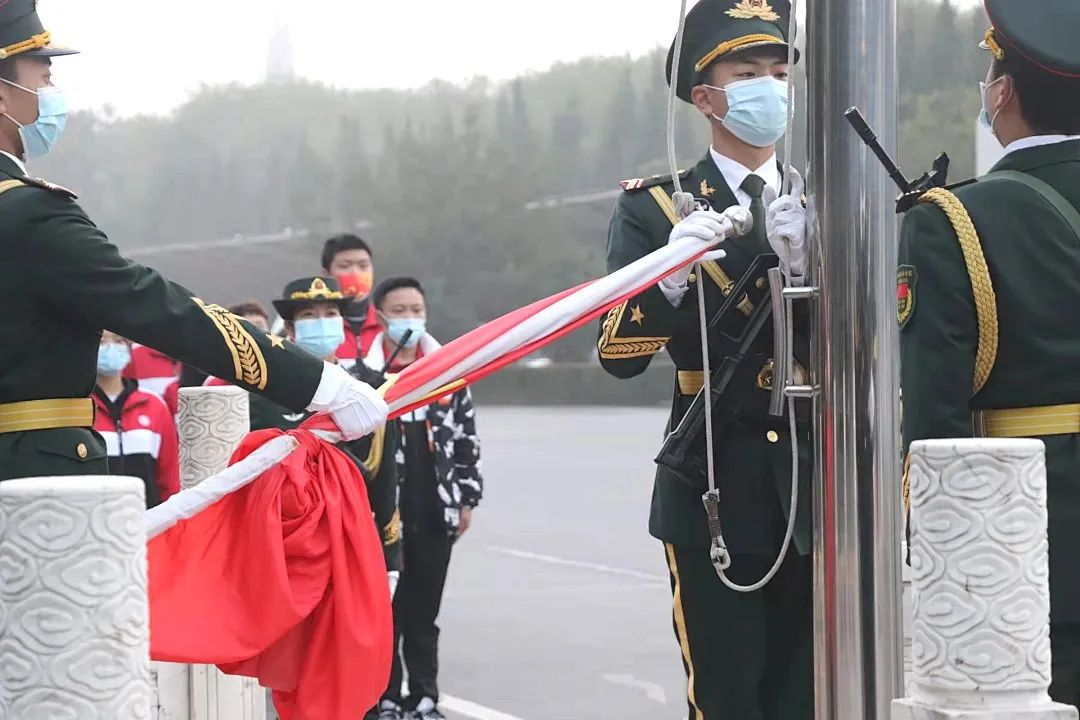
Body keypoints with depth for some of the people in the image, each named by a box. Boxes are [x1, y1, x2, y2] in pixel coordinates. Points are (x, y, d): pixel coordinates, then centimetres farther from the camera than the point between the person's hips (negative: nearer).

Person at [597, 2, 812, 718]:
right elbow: (619, 353, -9)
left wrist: (810, 262, -21)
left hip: (817, 498, 3)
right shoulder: (654, 209, 2)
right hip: (716, 500, -3)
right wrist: (673, 273, -27)